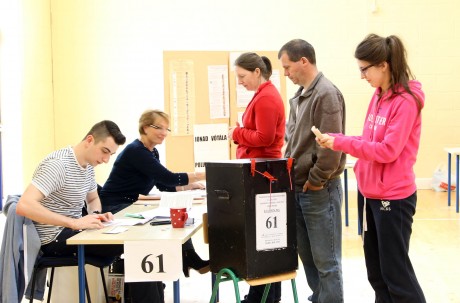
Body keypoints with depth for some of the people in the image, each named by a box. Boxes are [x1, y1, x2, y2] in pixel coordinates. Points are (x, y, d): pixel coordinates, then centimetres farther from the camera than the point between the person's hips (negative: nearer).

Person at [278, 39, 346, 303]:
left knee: (326, 259, 0)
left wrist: (316, 181, -14)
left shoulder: (326, 94, -15)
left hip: (319, 190, -9)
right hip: (300, 188, 9)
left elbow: (331, 146, -21)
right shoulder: (300, 95, 13)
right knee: (307, 255, 17)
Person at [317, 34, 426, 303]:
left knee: (395, 270, -1)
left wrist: (340, 143, -20)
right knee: (375, 271, 15)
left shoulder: (406, 101, -16)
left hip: (393, 198, -8)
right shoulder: (378, 96, 9)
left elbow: (387, 150, -21)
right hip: (369, 194, 9)